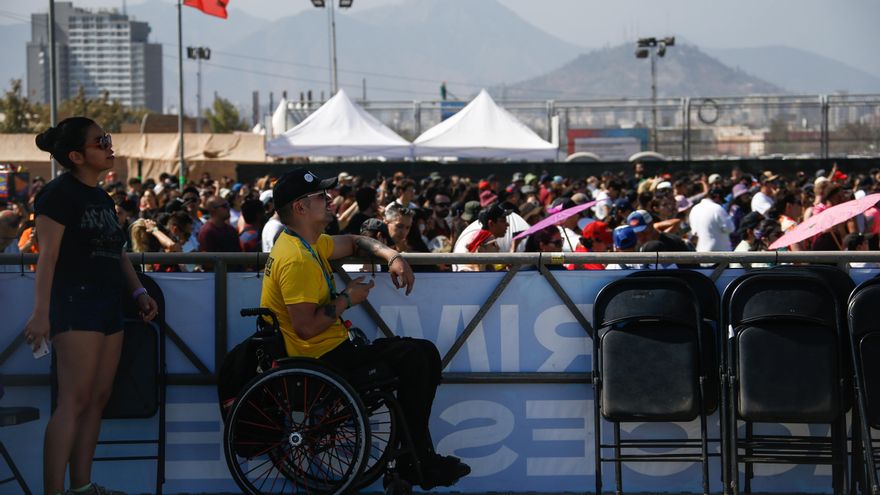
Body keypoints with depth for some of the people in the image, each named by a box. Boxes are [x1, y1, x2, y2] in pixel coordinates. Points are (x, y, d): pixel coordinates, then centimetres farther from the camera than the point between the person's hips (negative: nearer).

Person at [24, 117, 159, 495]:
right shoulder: (59, 194, -8)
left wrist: (138, 291, 15)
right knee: (75, 399, -14)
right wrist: (41, 313, -20)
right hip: (76, 302, -9)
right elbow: (48, 256, -14)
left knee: (99, 397, 8)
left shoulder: (102, 198, 18)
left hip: (107, 305, 9)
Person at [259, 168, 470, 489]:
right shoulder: (296, 259, -22)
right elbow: (306, 327, -29)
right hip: (320, 360, -11)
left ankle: (419, 455, 10)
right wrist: (347, 300, -16)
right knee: (412, 357, -17)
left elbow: (352, 243, 27)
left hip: (331, 349, 11)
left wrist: (391, 256, 8)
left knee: (425, 354, 9)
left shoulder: (306, 243, 11)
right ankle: (416, 463, -7)